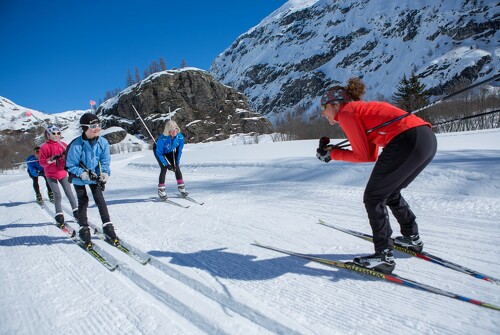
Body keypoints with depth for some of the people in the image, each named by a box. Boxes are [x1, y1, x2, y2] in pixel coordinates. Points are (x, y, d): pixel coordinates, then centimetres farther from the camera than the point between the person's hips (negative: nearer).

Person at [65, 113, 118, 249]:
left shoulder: (103, 142, -15)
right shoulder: (77, 145, -25)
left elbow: (105, 161, -5)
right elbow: (71, 165, -17)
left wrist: (104, 174, -21)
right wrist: (83, 174, -29)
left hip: (95, 177, 3)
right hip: (79, 178, -2)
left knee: (100, 200, 1)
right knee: (83, 202, 3)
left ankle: (107, 227, 9)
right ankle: (84, 229, 17)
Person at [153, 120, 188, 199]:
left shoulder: (180, 137, -28)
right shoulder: (162, 138, -39)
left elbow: (179, 150, -11)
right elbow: (159, 153, -27)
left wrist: (177, 162, -14)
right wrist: (167, 164, -27)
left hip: (170, 151, 4)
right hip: (158, 150, -4)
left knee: (177, 167, -6)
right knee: (164, 168, -17)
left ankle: (181, 186, 10)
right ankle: (161, 190, -4)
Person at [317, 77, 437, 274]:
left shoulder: (345, 112, 2)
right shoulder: (364, 109, 27)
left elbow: (364, 156, -2)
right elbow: (372, 155, 21)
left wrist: (332, 154, 8)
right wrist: (333, 152, 19)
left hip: (407, 141, -9)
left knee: (373, 198, 3)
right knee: (390, 193, 26)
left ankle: (383, 256, 6)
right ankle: (412, 238, 38)